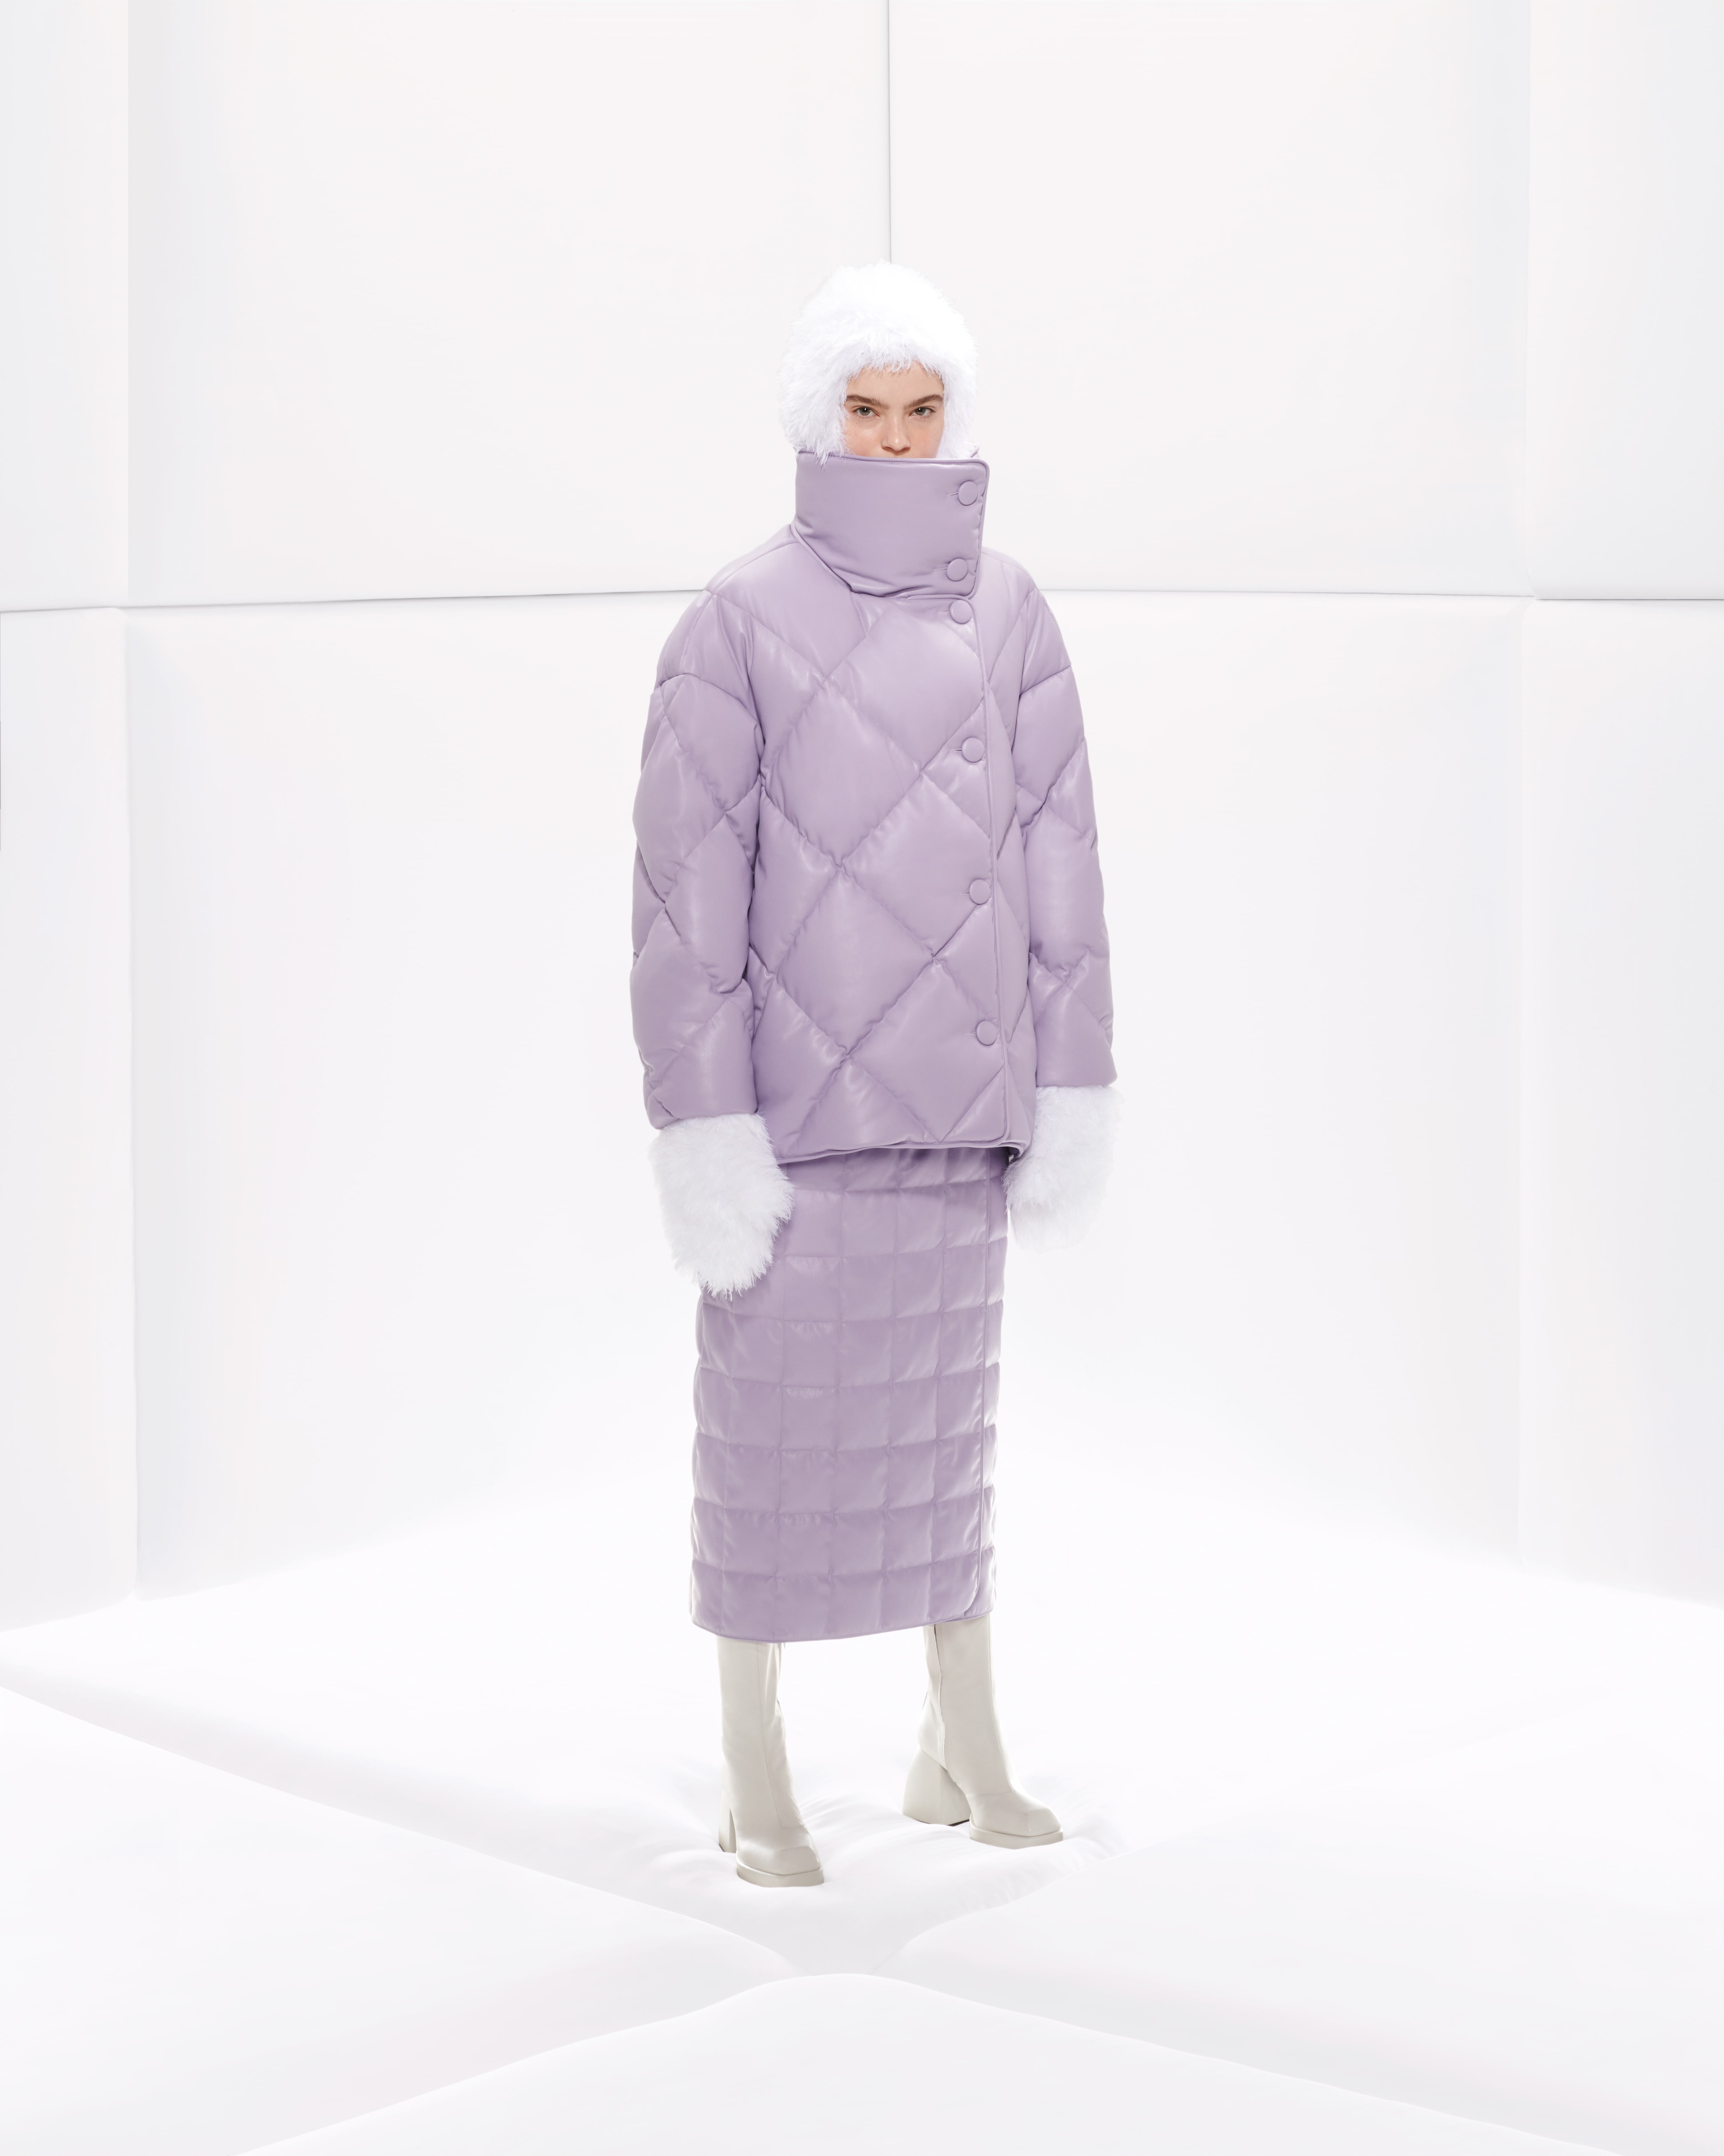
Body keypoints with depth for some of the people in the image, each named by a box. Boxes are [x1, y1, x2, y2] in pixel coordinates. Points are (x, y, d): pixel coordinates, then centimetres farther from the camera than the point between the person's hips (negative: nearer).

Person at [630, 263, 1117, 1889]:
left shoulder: (1009, 620, 4)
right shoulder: (736, 625, -10)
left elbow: (1060, 866, 6)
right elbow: (683, 889, -12)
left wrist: (1074, 1096, 3)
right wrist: (699, 1132, -16)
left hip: (946, 1088, 4)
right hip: (792, 1086, -4)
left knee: (942, 1406, 13)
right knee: (772, 1423, 3)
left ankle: (961, 1751, 26)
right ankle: (755, 1783, 16)